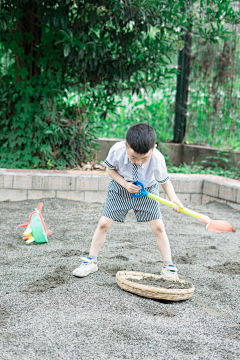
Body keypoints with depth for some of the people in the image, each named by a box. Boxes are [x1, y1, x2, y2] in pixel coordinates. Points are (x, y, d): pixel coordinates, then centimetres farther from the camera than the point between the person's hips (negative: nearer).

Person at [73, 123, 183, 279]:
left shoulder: (157, 159, -32)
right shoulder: (117, 150, -31)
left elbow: (165, 181, -15)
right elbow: (110, 168, -10)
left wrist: (174, 198, -33)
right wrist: (125, 184, -25)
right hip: (120, 189, 1)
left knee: (158, 227, -5)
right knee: (104, 224, -4)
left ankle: (168, 267, 9)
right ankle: (91, 262, 12)